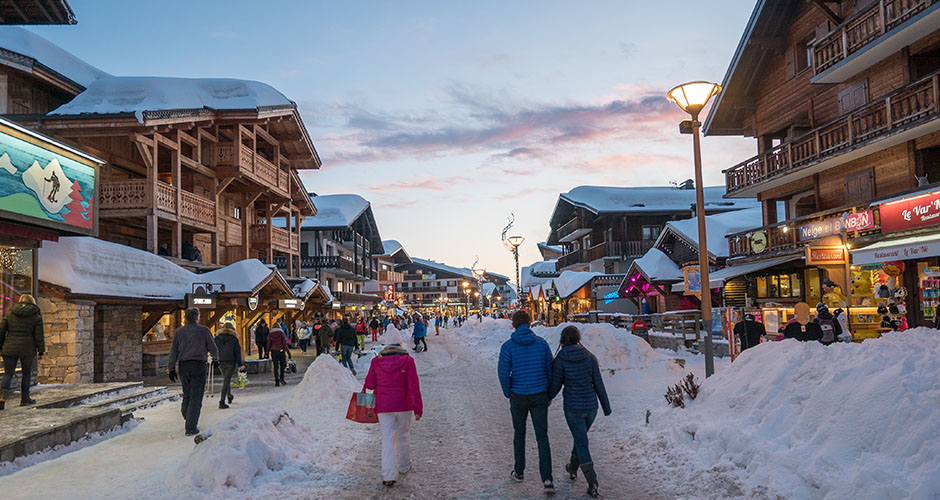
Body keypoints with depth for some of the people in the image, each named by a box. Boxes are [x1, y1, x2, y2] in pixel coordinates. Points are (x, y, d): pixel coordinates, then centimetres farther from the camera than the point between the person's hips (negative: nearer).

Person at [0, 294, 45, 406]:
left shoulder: (10, 313, 5)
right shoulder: (36, 317, -2)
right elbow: (39, 336, -5)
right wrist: (41, 352, 0)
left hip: (10, 349, 2)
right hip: (28, 350, -2)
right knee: (26, 374, 11)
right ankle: (24, 398, 15)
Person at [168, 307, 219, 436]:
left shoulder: (178, 332, 6)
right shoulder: (204, 330, -2)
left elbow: (173, 352, 6)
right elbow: (213, 348, 4)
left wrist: (172, 369, 12)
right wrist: (215, 357, 26)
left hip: (183, 366, 3)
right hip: (198, 366, -3)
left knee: (186, 395, 19)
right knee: (196, 397, -1)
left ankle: (187, 417, 26)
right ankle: (191, 428, -2)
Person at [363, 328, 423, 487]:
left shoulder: (376, 361, -4)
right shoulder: (407, 360, -9)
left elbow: (369, 384, 2)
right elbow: (414, 386, -11)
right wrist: (418, 409, -7)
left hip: (384, 407, 0)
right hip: (404, 406, 0)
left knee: (388, 439, 3)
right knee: (404, 436, 18)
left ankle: (389, 476, -5)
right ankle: (404, 466, 35)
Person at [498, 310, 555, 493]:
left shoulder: (508, 346, -8)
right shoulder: (541, 343, -1)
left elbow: (503, 373, -11)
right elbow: (551, 369, 0)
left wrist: (508, 394, 5)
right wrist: (549, 393, 11)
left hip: (519, 397, -1)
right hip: (540, 396, 1)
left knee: (519, 434, 18)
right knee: (542, 437, 5)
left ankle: (519, 471, 31)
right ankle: (547, 479, -5)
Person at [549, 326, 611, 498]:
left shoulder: (560, 360, -11)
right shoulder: (590, 357, -3)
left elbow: (555, 385, -4)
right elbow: (598, 384, -1)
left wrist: (546, 398, 17)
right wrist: (606, 406, 8)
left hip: (573, 407, -4)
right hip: (591, 406, 4)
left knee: (582, 444, 6)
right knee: (580, 436, 27)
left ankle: (593, 484, 0)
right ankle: (573, 469, 44)